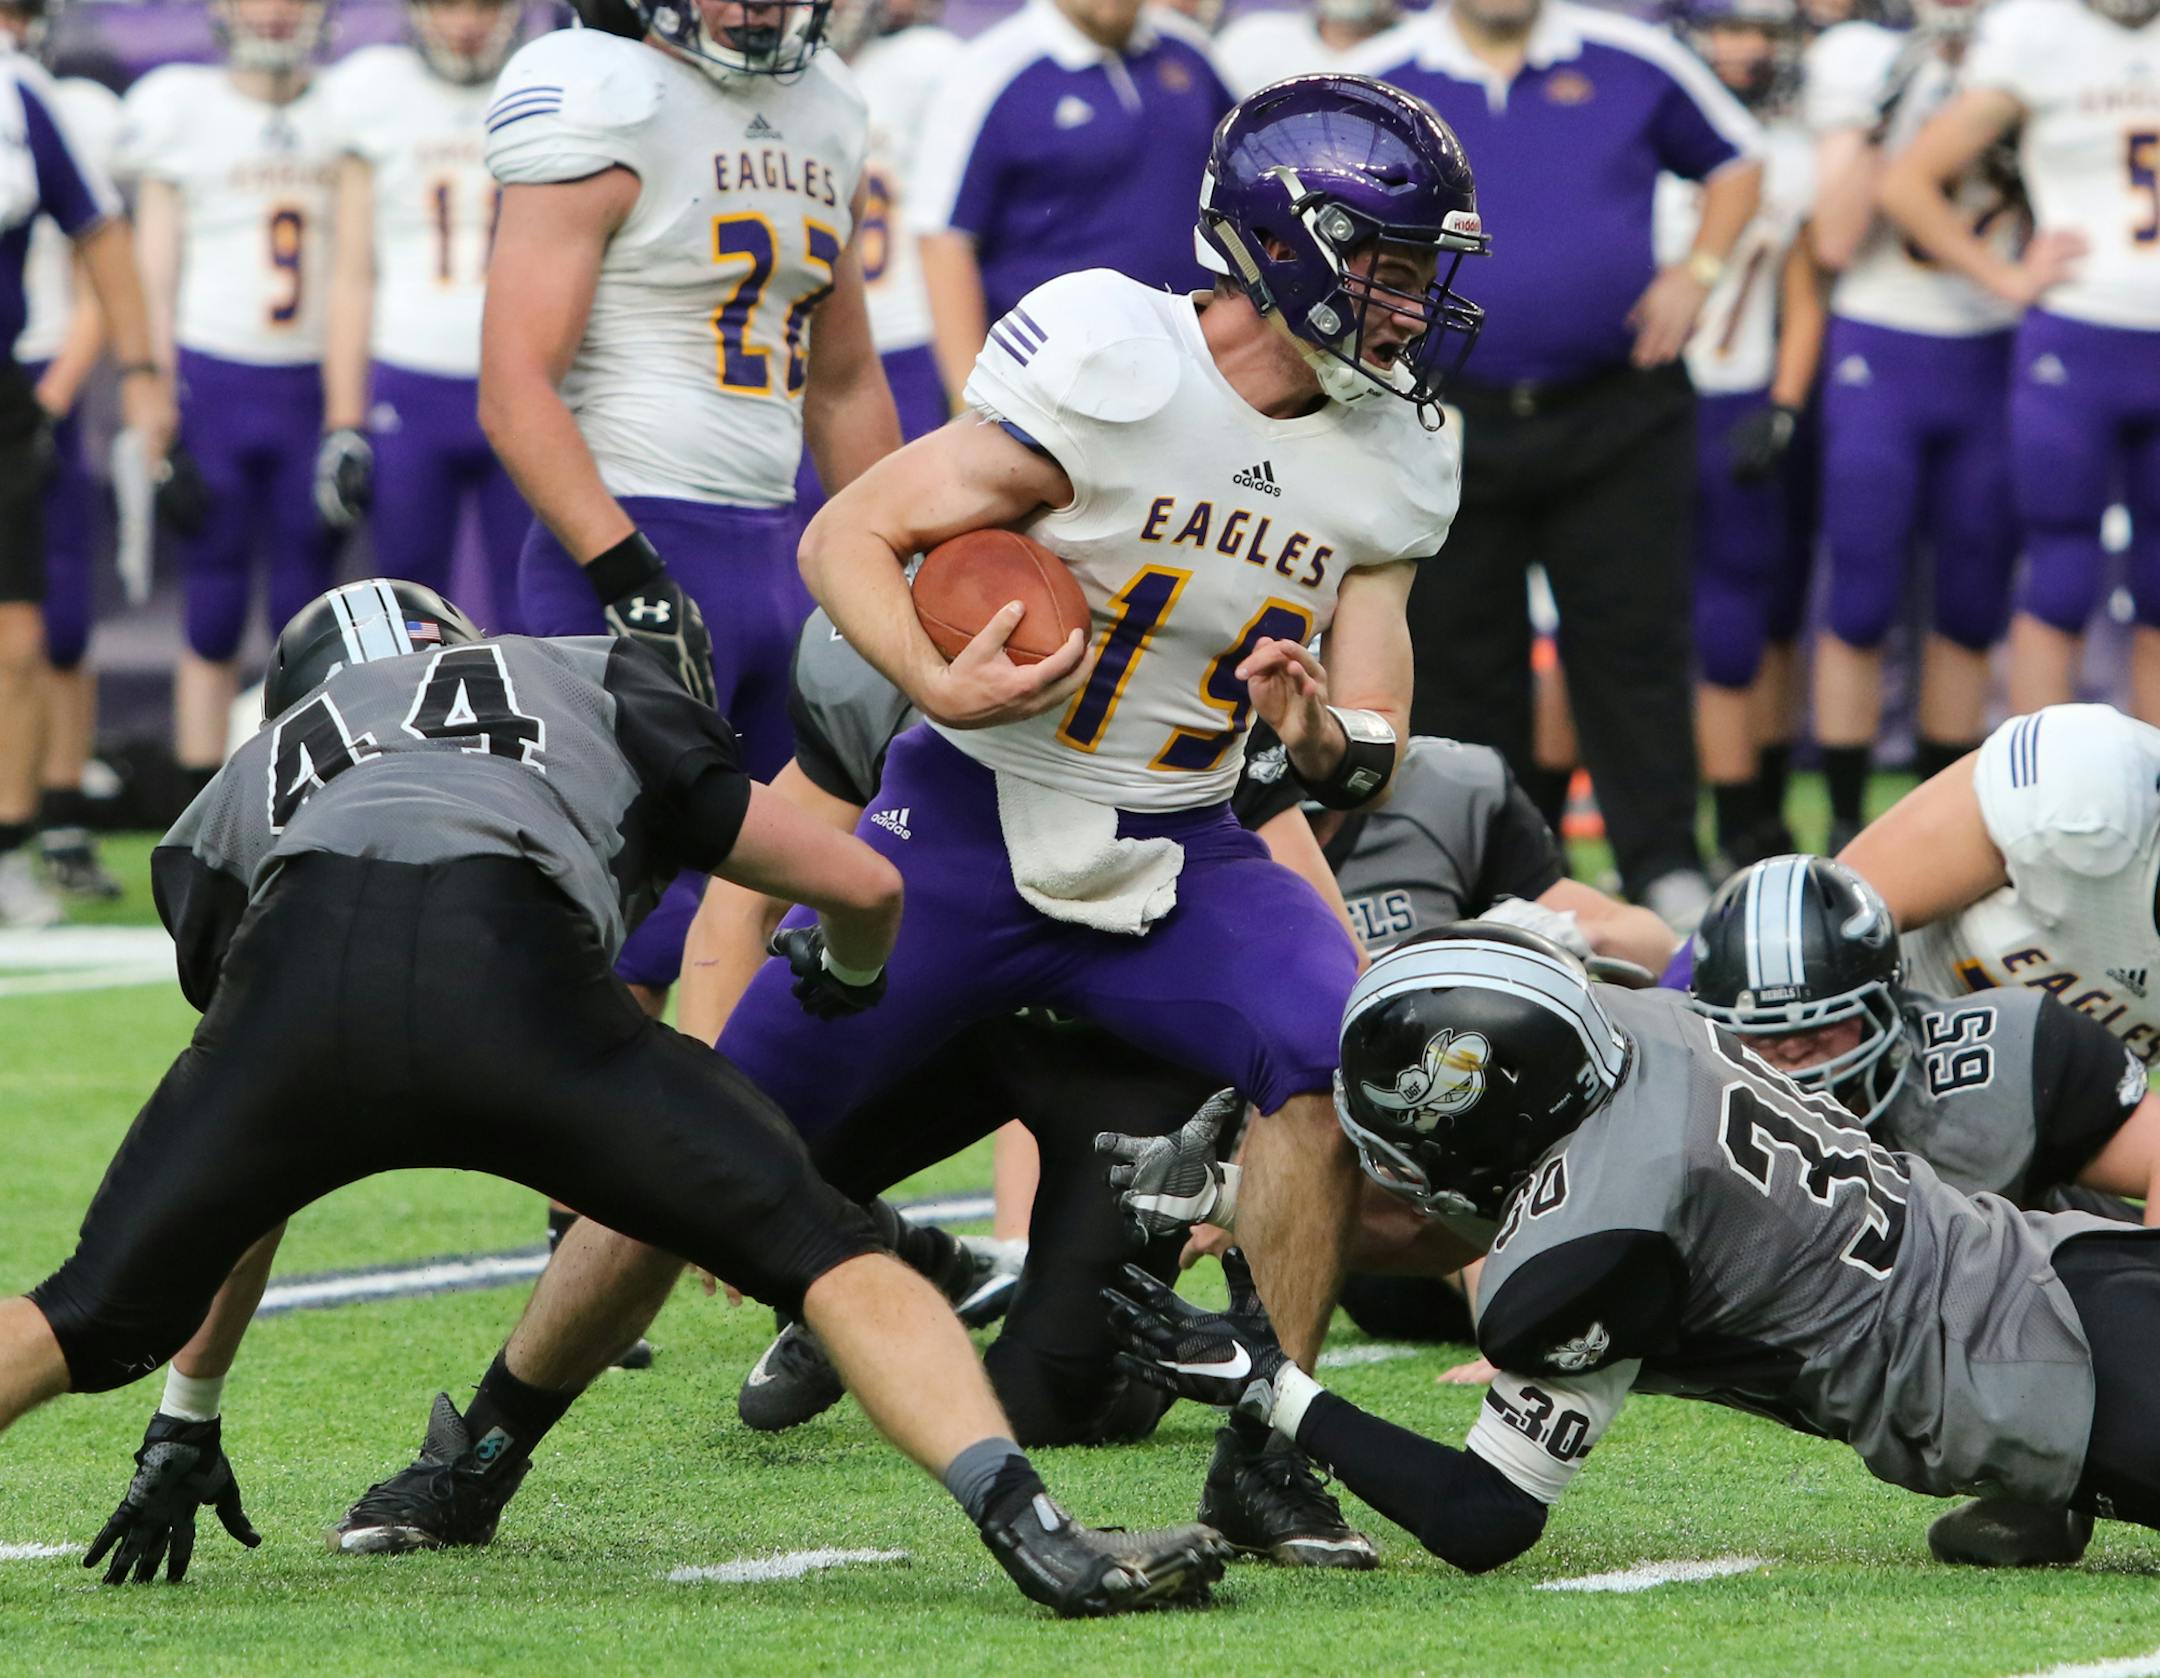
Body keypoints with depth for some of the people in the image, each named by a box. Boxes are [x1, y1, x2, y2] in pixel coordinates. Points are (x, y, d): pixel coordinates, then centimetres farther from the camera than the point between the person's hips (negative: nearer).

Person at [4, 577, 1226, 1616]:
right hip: (506, 966, -2)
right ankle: (1033, 1531, -11)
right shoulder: (590, 685, 40)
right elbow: (865, 887, 39)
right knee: (827, 1252, 8)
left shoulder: (250, 781, 41)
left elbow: (242, 1169, 43)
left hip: (298, 966, 2)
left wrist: (185, 1429, 50)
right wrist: (849, 988, 64)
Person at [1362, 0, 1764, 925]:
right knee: (1460, 657, 4)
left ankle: (1664, 865, 4)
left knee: (1634, 641, -2)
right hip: (1453, 424, 0)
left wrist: (1695, 273, 3)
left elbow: (1735, 162, 17)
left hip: (1617, 417, 0)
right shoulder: (1382, 83, 1)